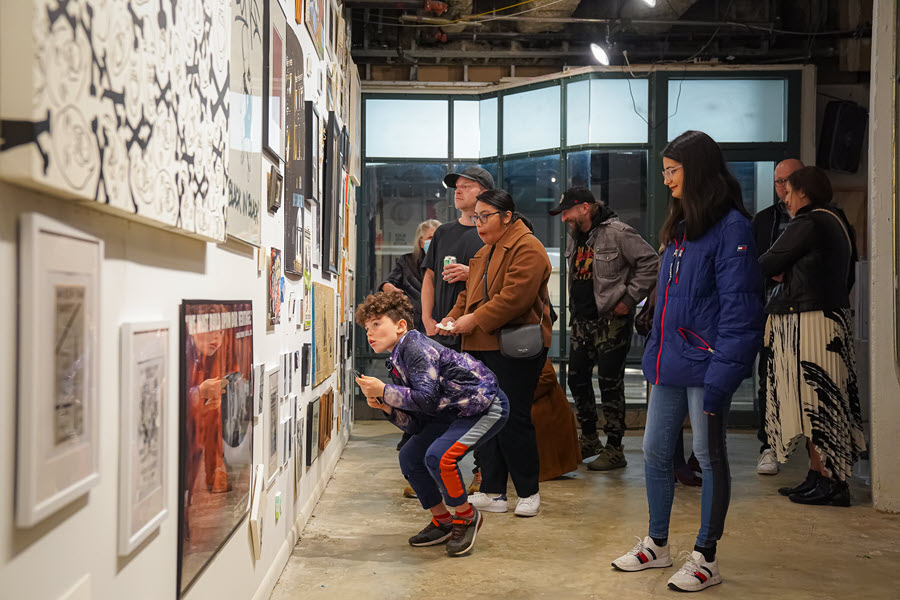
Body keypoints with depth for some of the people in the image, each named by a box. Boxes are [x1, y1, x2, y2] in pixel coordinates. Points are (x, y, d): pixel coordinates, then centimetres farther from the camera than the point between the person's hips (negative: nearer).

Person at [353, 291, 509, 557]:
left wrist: (384, 391, -23)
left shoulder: (415, 346, -18)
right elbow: (415, 424, 6)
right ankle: (443, 522, 20)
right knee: (410, 457, 5)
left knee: (438, 455, -26)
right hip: (456, 412, 10)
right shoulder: (397, 364, 8)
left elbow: (427, 398, -31)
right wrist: (384, 405, -8)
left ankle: (467, 516, 0)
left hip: (487, 405, -10)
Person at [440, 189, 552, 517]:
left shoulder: (527, 248, -10)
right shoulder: (485, 251, 20)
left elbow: (515, 296, -21)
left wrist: (474, 320, -19)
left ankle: (528, 492, 11)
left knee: (513, 419, -4)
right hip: (481, 346, 9)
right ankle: (493, 493, 17)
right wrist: (453, 318, 4)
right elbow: (470, 293, 23)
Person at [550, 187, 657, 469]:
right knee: (577, 378, 12)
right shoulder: (574, 237, 12)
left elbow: (649, 261, -14)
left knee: (610, 383, -4)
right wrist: (574, 304, 15)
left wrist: (629, 299, -14)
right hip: (581, 320, 8)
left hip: (611, 320, -8)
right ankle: (589, 440, 27)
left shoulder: (617, 233, -13)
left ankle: (615, 449, 6)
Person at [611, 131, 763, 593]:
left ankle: (706, 559, 17)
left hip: (703, 363, -8)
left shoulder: (731, 227, -12)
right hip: (669, 363, 8)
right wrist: (655, 353, 14)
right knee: (655, 452, 13)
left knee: (708, 455, 4)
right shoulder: (680, 227, 15)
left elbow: (739, 307, -17)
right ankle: (657, 545, 29)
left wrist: (720, 374, -22)